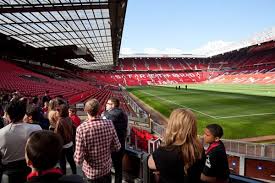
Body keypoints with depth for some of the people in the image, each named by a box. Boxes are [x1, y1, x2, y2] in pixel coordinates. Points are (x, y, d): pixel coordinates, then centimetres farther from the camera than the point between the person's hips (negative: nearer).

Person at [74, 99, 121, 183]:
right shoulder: (109, 124, -15)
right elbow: (117, 147, -5)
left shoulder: (81, 128, -24)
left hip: (91, 172, -2)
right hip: (107, 168, 2)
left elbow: (78, 159, -22)